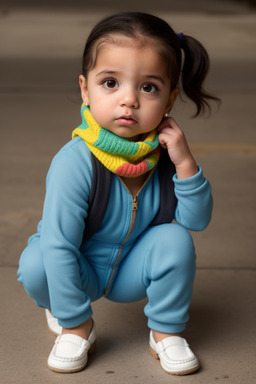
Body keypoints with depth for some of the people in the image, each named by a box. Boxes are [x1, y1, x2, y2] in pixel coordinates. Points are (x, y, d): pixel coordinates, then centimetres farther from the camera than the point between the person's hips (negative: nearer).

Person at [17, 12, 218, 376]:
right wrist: (76, 325, -24)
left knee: (175, 239, -23)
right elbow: (58, 245, -29)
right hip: (81, 272, -3)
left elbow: (197, 221, -12)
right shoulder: (75, 163, -31)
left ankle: (166, 332, -1)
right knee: (35, 265, -30)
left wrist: (186, 163, -28)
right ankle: (69, 322, 2)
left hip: (134, 270, 3)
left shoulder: (165, 153, -16)